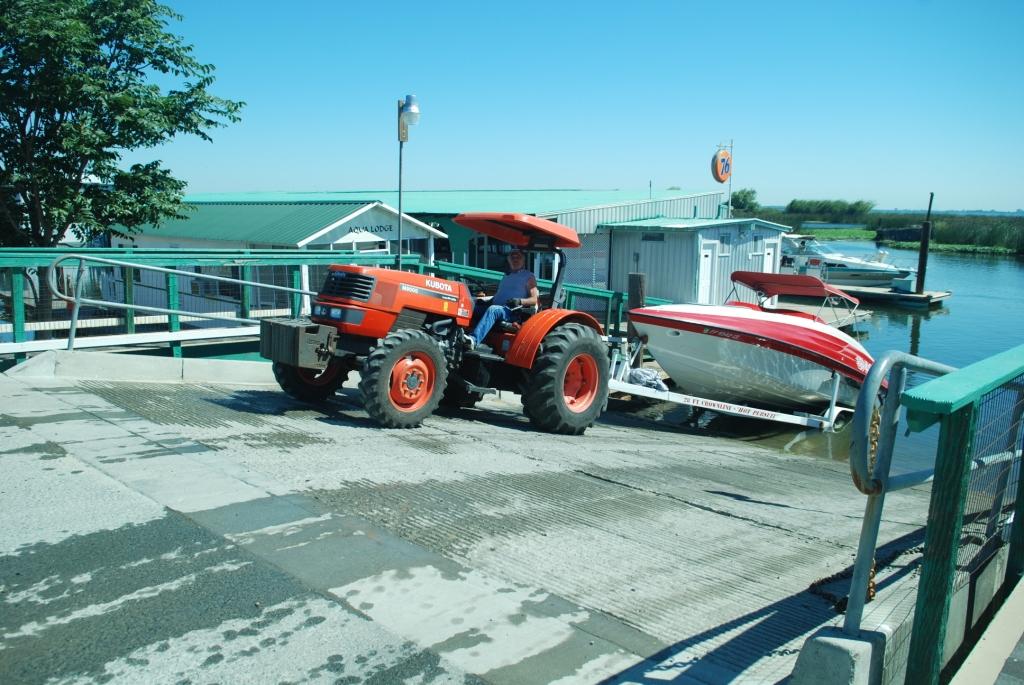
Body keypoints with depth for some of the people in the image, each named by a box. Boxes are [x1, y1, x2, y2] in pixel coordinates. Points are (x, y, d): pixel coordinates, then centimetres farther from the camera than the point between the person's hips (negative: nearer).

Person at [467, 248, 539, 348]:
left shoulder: (528, 277, 10)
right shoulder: (506, 276, 30)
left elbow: (535, 299, 0)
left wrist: (520, 301, -19)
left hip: (513, 312, -6)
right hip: (497, 307, 7)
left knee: (493, 310, -37)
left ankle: (474, 340, -54)